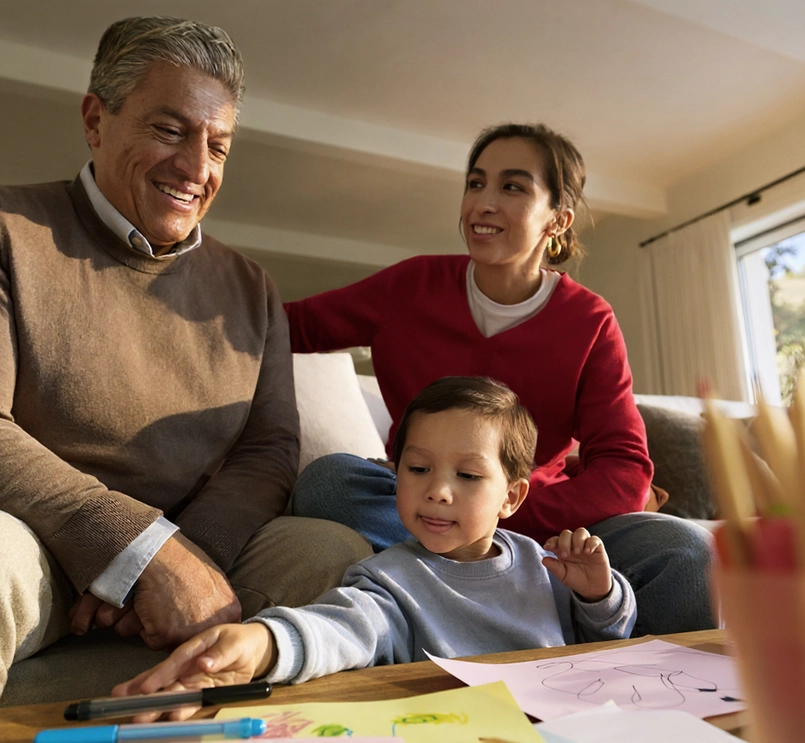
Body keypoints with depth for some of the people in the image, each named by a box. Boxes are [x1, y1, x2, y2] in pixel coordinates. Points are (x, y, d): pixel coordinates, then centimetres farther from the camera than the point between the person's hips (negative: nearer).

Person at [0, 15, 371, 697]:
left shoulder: (250, 289, 10)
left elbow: (270, 449, 4)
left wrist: (189, 551, -15)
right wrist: (149, 555, -23)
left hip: (197, 552, 4)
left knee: (337, 551, -22)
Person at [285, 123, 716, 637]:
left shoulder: (589, 323, -4)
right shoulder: (414, 286, -2)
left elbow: (626, 470, -9)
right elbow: (294, 325, 7)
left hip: (537, 518, -1)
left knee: (688, 553, -28)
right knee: (328, 478, -31)